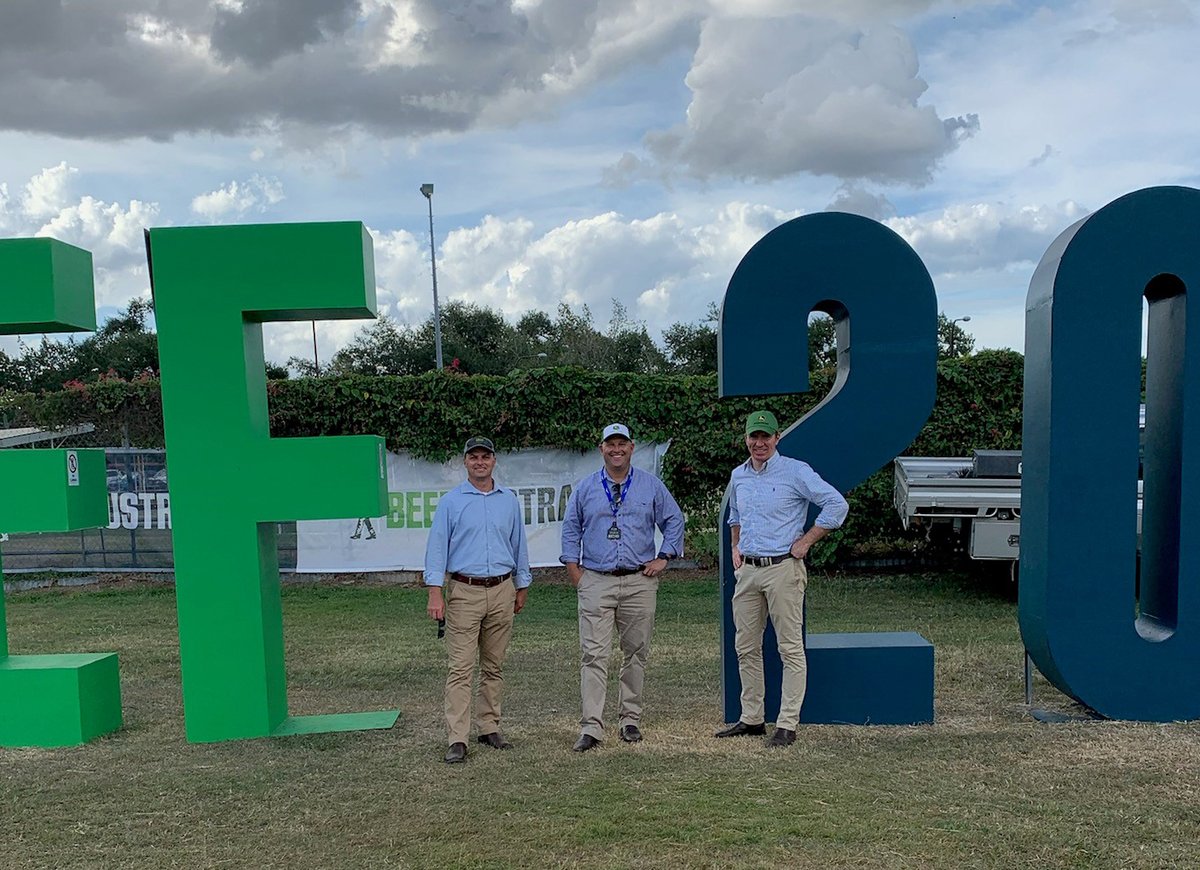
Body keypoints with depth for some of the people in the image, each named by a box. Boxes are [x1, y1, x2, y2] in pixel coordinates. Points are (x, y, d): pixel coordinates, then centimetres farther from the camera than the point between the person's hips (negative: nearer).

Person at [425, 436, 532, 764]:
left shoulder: (509, 500, 10)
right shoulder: (451, 501, 0)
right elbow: (437, 547, -4)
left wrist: (522, 588, 15)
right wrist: (435, 593, -13)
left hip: (502, 591, 4)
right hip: (464, 592, -3)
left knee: (494, 666, 10)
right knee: (461, 668, -6)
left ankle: (489, 728, 21)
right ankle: (457, 739, -3)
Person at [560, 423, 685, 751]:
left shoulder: (651, 485, 7)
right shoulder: (584, 488, 8)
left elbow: (674, 520, 12)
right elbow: (570, 528, 13)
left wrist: (663, 558, 2)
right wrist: (573, 568, 5)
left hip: (639, 582, 1)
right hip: (596, 582, 0)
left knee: (636, 653, 7)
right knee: (593, 654, -7)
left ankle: (631, 720, 20)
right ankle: (591, 727, -5)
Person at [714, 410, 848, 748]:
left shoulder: (795, 471, -7)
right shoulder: (738, 476, 13)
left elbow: (837, 504, -11)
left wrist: (806, 541, -11)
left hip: (783, 569, -7)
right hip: (747, 570, 7)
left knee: (791, 648, -2)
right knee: (745, 647, 11)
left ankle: (787, 725, 4)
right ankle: (751, 718, 22)